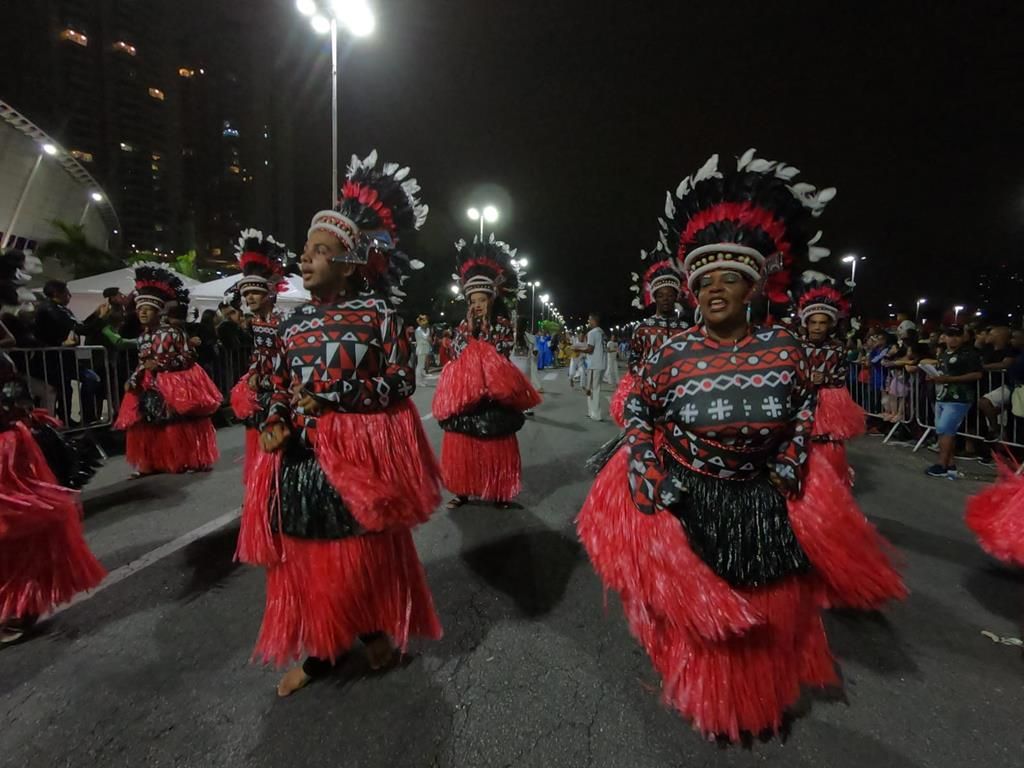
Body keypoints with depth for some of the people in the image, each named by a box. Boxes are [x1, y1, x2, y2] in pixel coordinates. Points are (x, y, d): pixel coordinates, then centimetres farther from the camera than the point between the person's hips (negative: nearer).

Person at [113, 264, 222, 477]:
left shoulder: (173, 332, -10)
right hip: (150, 388, 7)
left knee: (178, 426, -2)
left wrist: (161, 364, -19)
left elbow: (188, 357, -13)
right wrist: (132, 380, 0)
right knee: (147, 426, 9)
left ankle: (187, 460, 11)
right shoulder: (144, 337, 9)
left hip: (174, 385, -7)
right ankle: (151, 463, 20)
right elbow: (142, 363, 14)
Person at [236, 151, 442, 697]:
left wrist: (335, 398, -16)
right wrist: (276, 423, -6)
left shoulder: (377, 315, -6)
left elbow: (402, 383, -9)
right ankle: (319, 649, 33)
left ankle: (373, 628, 36)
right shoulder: (296, 320, 8)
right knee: (306, 553, 12)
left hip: (358, 453, -4)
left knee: (362, 550, 8)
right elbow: (281, 385, 13)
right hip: (302, 455, 5)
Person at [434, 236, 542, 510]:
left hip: (495, 393, -2)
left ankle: (499, 492, 19)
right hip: (466, 391, 3)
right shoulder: (463, 325, 7)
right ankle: (463, 491, 19)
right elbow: (457, 352, -4)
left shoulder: (503, 324, -1)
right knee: (462, 444, 6)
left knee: (496, 445, 6)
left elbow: (501, 352, -13)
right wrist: (469, 328, -9)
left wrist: (485, 327, -13)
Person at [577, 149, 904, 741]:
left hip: (763, 503, 3)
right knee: (700, 606, 16)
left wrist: (788, 465, -3)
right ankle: (709, 695, 47)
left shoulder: (784, 348, -10)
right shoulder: (674, 354, -15)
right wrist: (654, 481, -12)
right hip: (689, 502, -2)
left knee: (769, 605, 22)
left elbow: (805, 405, 7)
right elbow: (639, 414, -5)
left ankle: (765, 690, 54)